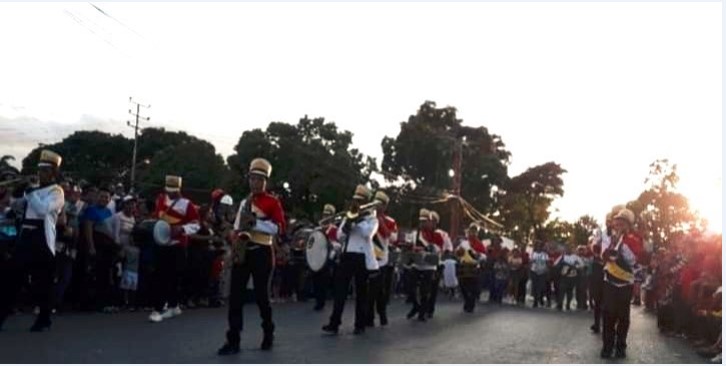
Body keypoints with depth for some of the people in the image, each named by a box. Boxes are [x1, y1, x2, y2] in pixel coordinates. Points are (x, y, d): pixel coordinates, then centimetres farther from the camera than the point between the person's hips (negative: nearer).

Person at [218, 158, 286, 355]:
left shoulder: (273, 202, -2)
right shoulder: (244, 202, 18)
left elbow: (279, 228, -13)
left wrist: (256, 222, -23)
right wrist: (234, 239, 4)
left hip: (262, 252, -5)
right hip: (242, 253, 5)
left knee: (261, 295, 2)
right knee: (235, 296, -3)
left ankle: (268, 334, 20)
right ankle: (233, 340, -2)